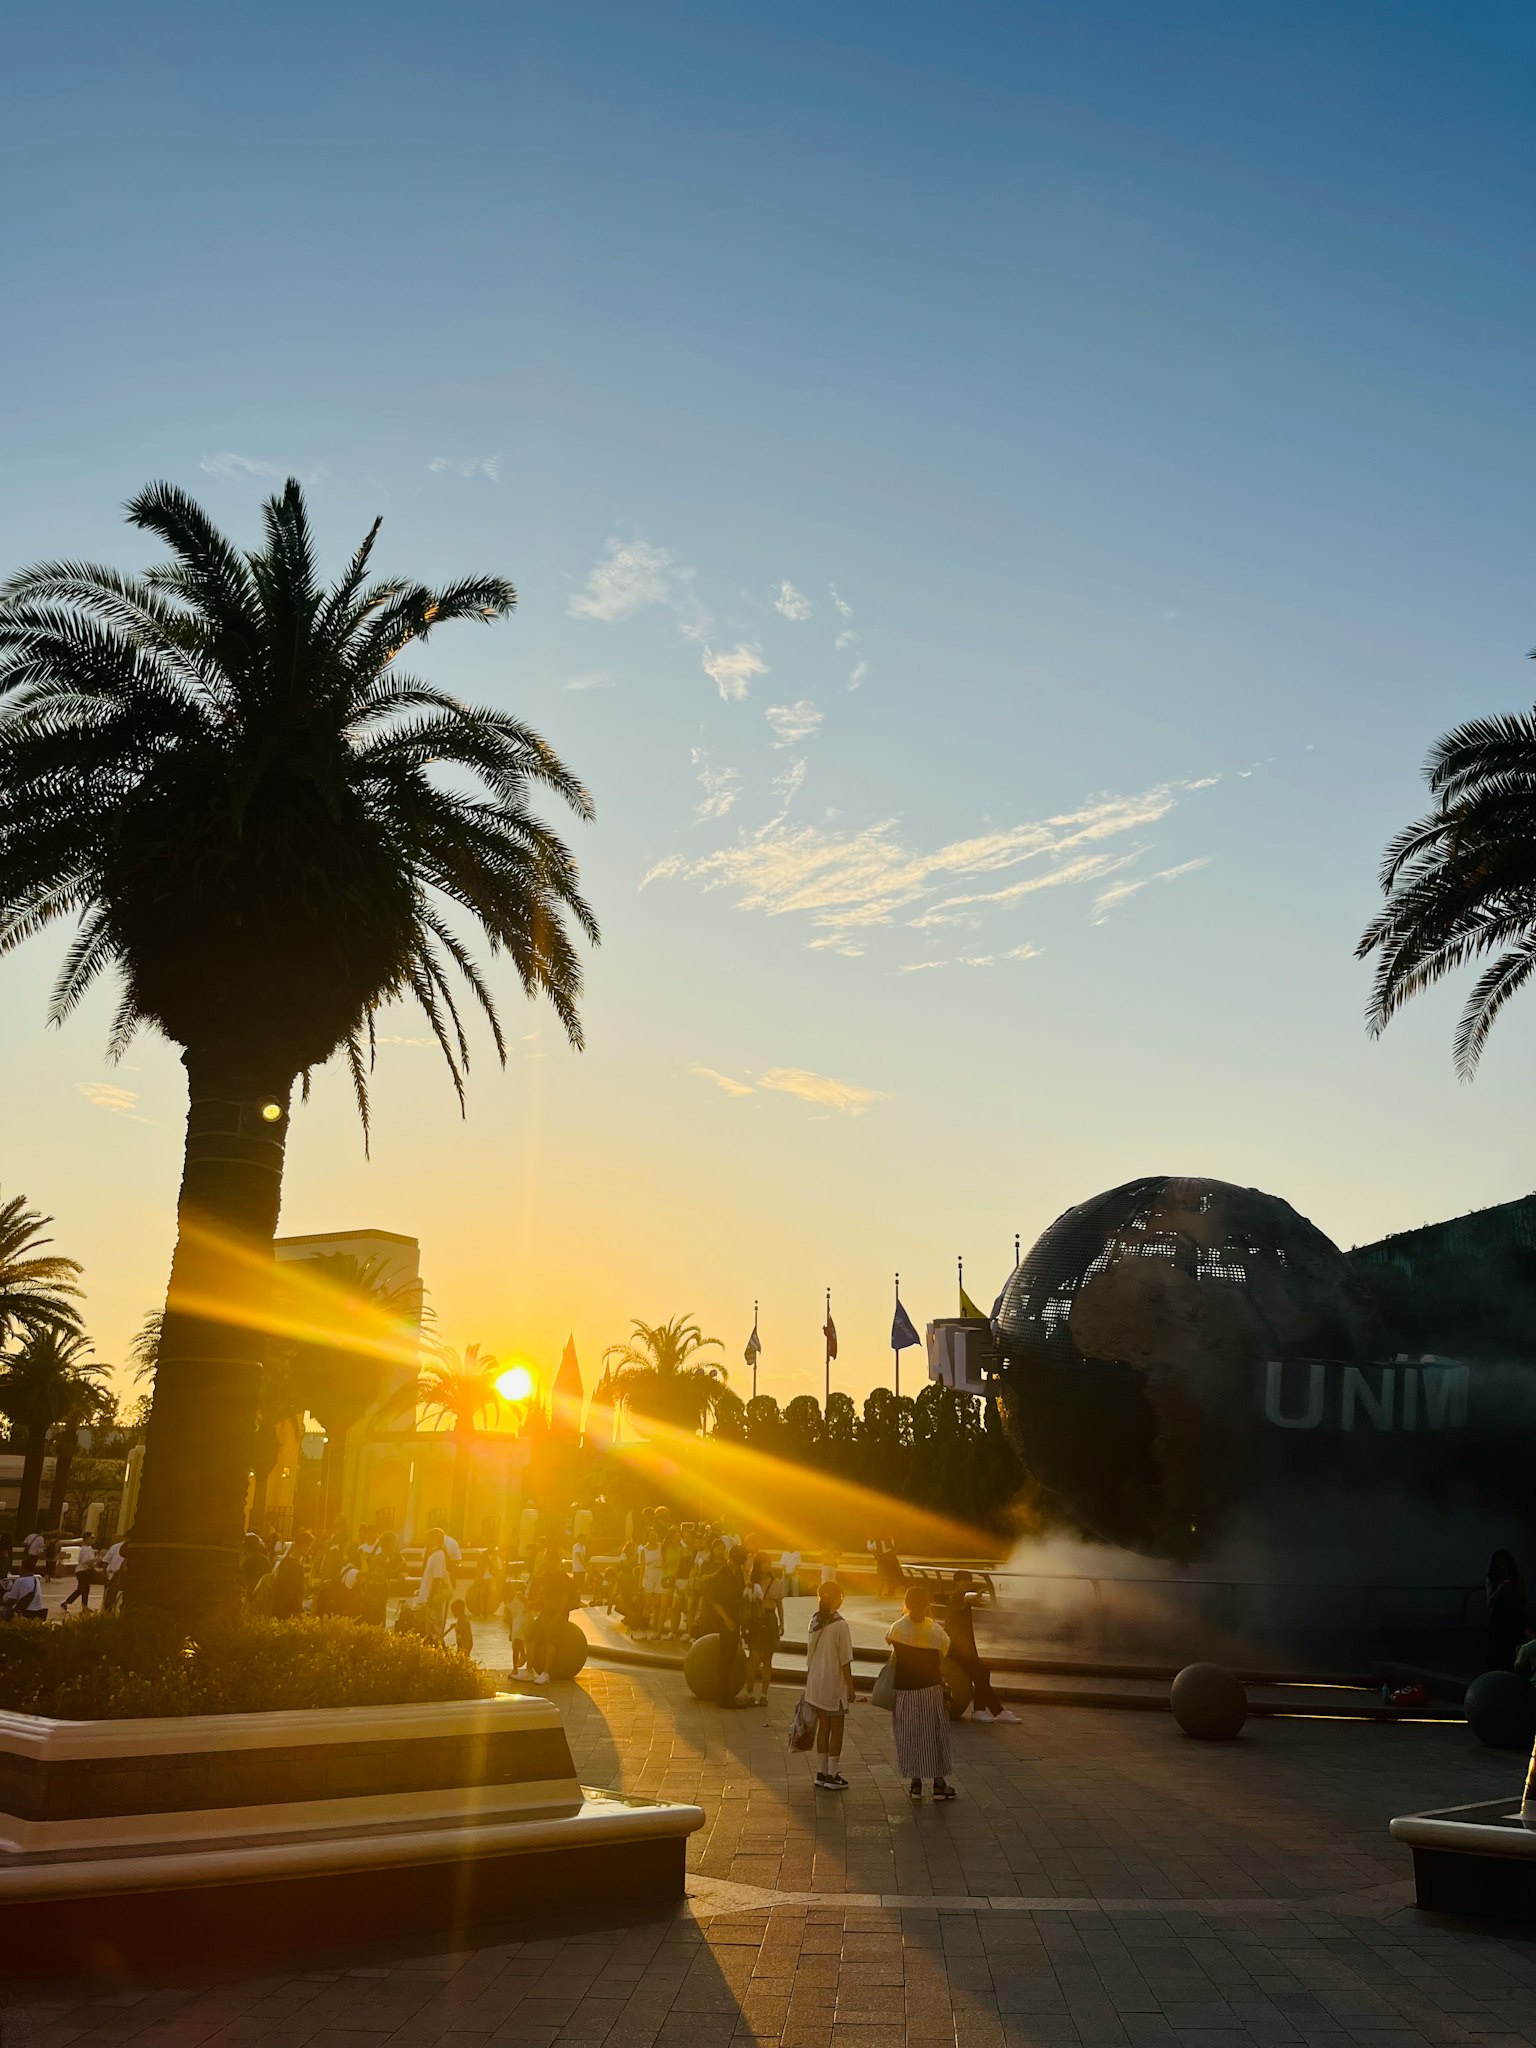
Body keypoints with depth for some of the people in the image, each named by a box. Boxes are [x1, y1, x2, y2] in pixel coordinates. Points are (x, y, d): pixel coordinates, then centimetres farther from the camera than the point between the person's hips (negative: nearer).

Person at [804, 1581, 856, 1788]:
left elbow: (810, 1656, 8)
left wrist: (809, 1682, 18)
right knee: (837, 1730, 6)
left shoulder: (814, 1621, 1)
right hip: (835, 1684, -6)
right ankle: (832, 1777, 11)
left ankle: (822, 1773, 22)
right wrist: (851, 1687, -6)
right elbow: (845, 1661, -15)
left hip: (816, 1683, 6)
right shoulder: (840, 1625, -18)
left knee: (823, 1728, 15)